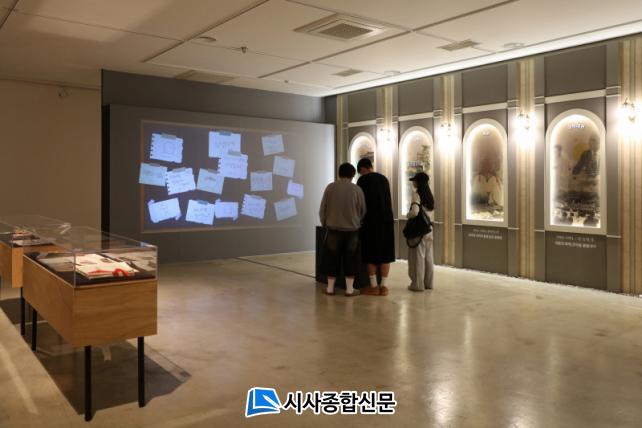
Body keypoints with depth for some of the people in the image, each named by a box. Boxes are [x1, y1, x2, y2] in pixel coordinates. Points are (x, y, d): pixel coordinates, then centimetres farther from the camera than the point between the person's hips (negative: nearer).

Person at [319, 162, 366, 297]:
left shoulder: (330, 187, -3)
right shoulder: (357, 189, -3)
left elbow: (322, 209, 2)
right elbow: (363, 211, 3)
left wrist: (324, 224, 18)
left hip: (333, 229, 0)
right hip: (352, 229, 0)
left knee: (332, 258, 9)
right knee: (350, 259, 8)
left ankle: (330, 288, 15)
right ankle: (350, 289, 11)